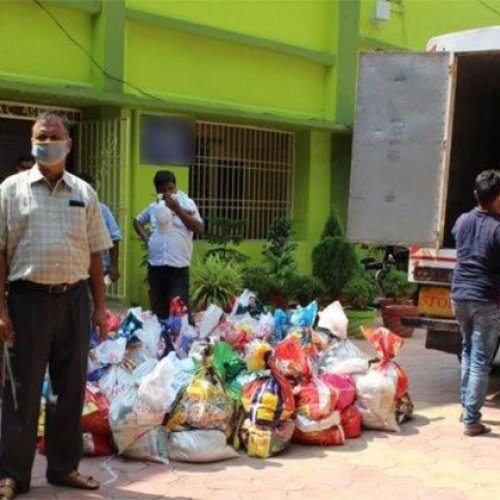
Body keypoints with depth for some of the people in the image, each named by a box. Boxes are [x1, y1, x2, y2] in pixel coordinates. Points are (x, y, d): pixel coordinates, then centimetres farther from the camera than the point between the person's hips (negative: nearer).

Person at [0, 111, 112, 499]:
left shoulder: (84, 193, 10)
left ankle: (65, 466, 24)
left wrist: (100, 307, 7)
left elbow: (95, 255, 11)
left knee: (71, 387, 10)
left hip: (74, 299, 3)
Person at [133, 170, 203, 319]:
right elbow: (137, 221, 30)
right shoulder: (153, 207, 13)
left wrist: (177, 208, -14)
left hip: (178, 265, -4)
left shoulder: (187, 203, 1)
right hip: (155, 265, 4)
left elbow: (199, 228, -10)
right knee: (158, 310, 11)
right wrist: (145, 237, 11)